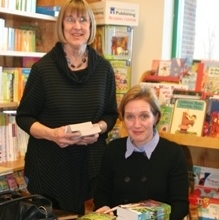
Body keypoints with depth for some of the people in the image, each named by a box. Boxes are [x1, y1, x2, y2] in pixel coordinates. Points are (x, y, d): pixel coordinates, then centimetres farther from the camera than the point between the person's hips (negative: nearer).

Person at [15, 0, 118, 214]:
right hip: (48, 163, -2)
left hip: (90, 162, 3)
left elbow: (111, 114, 10)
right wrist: (51, 133, -20)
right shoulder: (43, 67, -7)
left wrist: (98, 129, -11)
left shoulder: (103, 68, 2)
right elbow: (24, 117, -3)